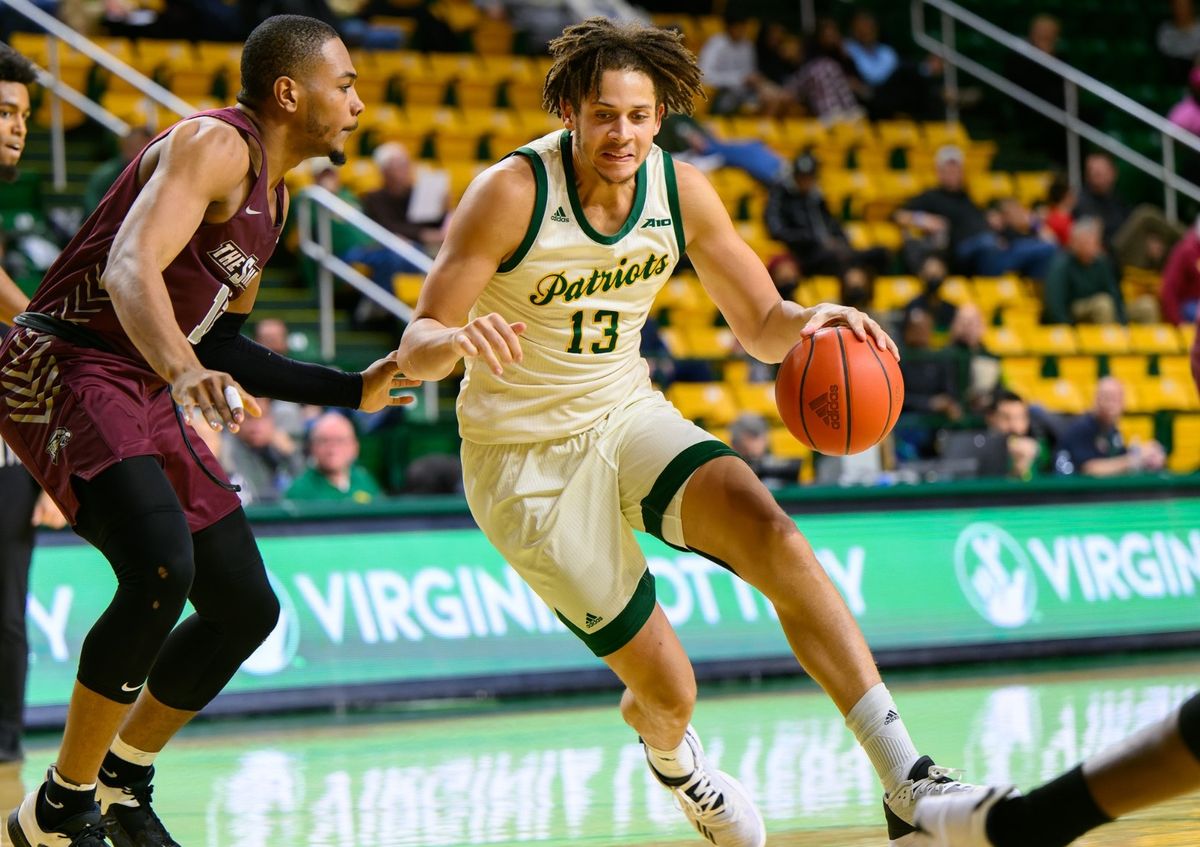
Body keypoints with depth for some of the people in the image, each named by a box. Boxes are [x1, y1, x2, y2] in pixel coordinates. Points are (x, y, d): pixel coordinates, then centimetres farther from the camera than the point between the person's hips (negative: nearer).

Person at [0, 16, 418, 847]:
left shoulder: (272, 195, 17)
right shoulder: (213, 146, -14)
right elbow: (131, 267, -31)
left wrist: (353, 389, 25)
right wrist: (185, 372, -48)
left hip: (146, 395, 10)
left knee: (247, 608, 10)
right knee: (161, 570, -30)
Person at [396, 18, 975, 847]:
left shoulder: (681, 191, -7)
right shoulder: (512, 194, -21)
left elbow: (763, 327, 1)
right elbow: (416, 348, -21)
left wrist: (810, 321, -24)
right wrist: (458, 340, -46)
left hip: (627, 415, 4)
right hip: (526, 460, -4)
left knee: (772, 535, -27)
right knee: (668, 687, -4)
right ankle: (671, 755, 38)